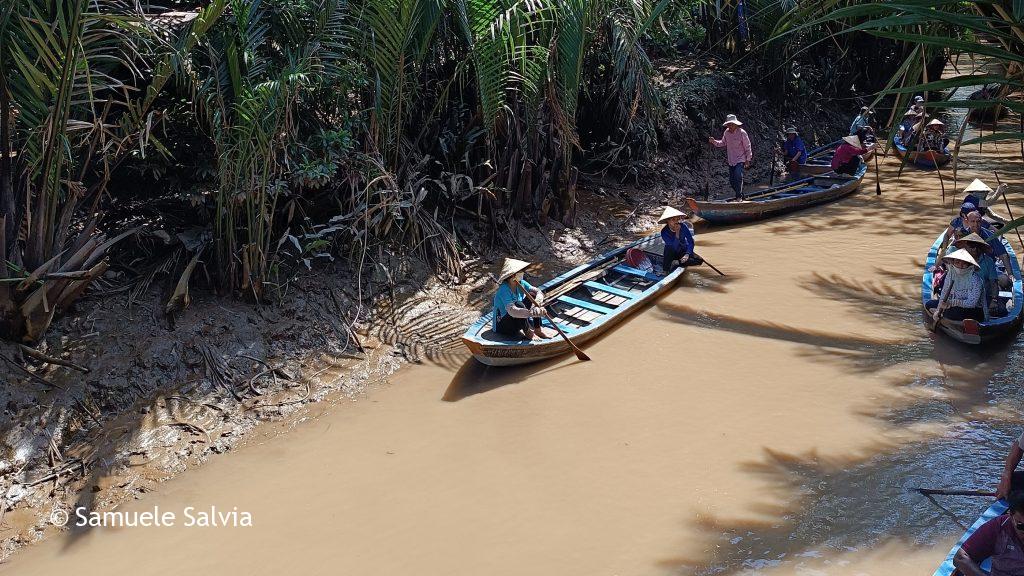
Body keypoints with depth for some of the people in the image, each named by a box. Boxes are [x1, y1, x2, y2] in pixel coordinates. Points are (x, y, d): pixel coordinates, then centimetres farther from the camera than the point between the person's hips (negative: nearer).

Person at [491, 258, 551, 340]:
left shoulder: (520, 284, -5)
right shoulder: (504, 290, -29)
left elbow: (539, 293, -10)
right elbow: (512, 311, -43)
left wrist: (537, 301, -34)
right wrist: (533, 313, -54)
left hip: (519, 321, 8)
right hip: (502, 326, -8)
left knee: (532, 296, -4)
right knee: (518, 304, -34)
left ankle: (538, 329, -6)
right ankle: (528, 332, -15)